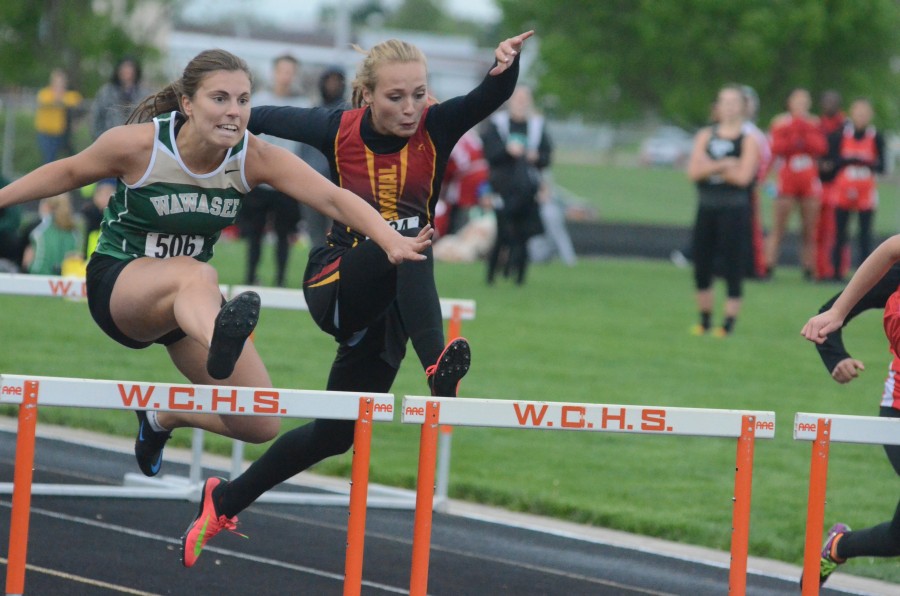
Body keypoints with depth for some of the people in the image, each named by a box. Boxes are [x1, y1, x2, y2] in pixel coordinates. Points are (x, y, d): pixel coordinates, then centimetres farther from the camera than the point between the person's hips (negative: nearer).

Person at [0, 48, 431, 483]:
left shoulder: (253, 158, -14)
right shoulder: (139, 144, -19)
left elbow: (333, 198, -23)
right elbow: (69, 173, -1)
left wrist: (392, 240, -37)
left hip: (184, 303, 5)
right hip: (118, 281, -5)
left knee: (261, 425, -2)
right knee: (197, 276, -41)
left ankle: (163, 417, 26)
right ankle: (220, 344, -78)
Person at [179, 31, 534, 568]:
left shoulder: (435, 128, -11)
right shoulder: (339, 131, -10)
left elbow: (490, 98, -30)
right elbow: (271, 119, 7)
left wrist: (507, 65, -51)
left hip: (388, 307, 3)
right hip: (335, 286, -3)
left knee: (335, 433, 13)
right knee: (408, 241, -35)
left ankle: (225, 501, 32)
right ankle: (438, 365, -57)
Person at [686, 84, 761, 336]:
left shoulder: (748, 140, -1)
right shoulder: (706, 136, 10)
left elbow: (743, 176, -12)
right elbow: (694, 171, -1)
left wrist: (710, 167, -7)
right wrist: (723, 165, -14)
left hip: (734, 209, -4)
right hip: (707, 206, 4)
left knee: (733, 267, -6)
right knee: (701, 266, 6)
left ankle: (729, 322, -1)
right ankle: (704, 320, 20)